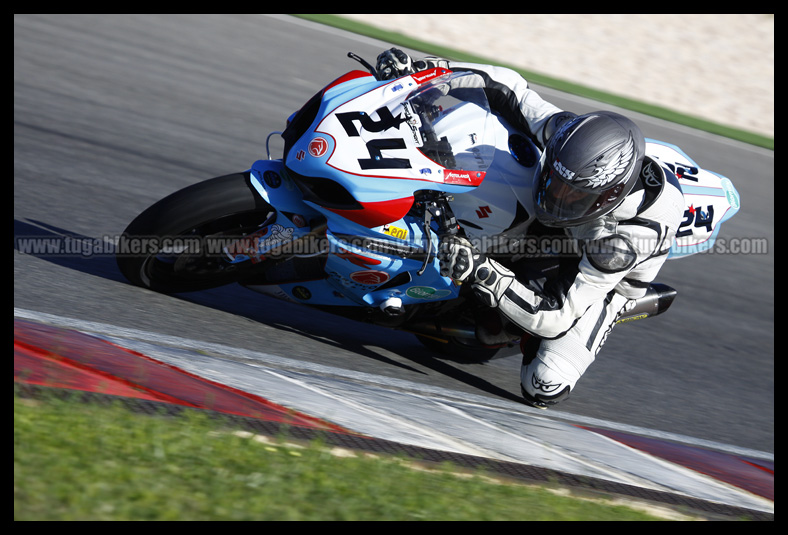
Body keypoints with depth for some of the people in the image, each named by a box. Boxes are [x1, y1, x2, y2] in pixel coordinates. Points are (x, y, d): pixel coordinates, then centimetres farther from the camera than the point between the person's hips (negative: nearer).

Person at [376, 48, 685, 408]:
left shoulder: (626, 237, -45)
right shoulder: (571, 134, -34)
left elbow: (555, 317, -41)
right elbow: (509, 87, -20)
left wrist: (480, 273, -53)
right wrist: (420, 69, -29)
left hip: (605, 282, -5)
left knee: (543, 389, -21)